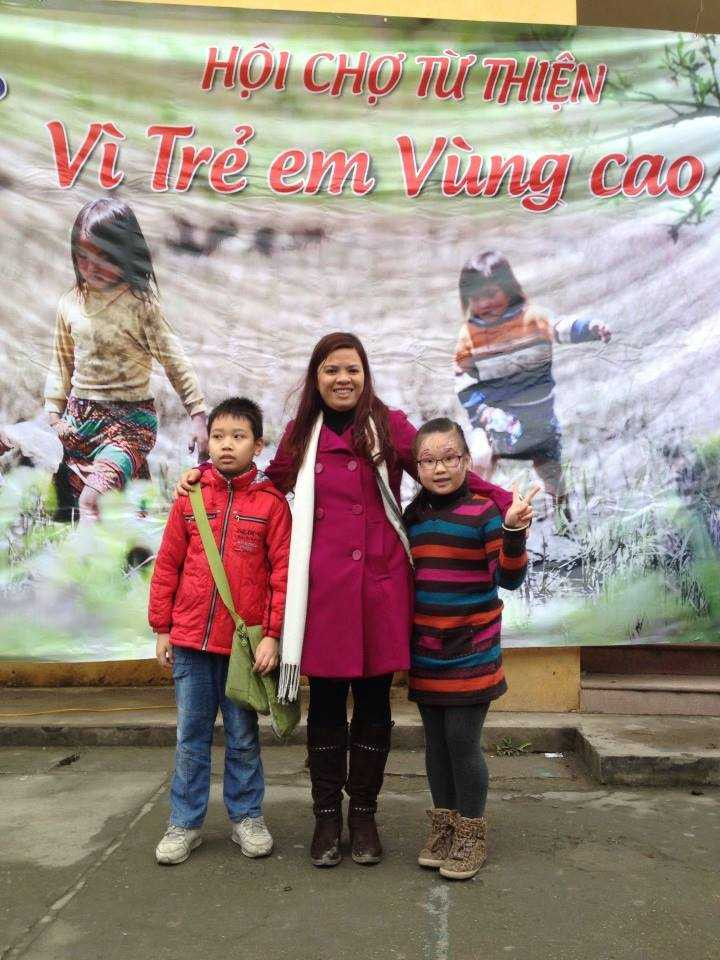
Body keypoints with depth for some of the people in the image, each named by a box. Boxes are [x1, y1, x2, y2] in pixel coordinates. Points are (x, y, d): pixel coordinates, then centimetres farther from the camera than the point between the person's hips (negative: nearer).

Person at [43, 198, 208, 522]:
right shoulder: (70, 304, 5)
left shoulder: (140, 303, -8)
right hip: (79, 417, 5)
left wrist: (198, 415, -11)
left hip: (130, 420, -5)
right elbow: (61, 364, 14)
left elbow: (174, 360, -7)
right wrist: (53, 415, 8)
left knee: (91, 499, -22)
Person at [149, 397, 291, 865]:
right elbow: (167, 566, 5)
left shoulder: (271, 502, -5)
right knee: (191, 737, 13)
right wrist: (162, 628, 5)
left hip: (245, 642, -2)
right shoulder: (189, 498, 2)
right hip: (190, 640, 2)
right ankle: (185, 823, 27)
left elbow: (283, 573, -7)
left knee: (243, 737, 13)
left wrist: (273, 635, -11)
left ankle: (247, 817, 29)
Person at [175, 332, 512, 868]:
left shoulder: (388, 426, 3)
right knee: (327, 703, 9)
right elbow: (275, 483, 24)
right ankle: (327, 817, 26)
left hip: (378, 584, -1)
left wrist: (505, 503, -11)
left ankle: (364, 815, 27)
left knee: (374, 702, 9)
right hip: (323, 589, 2)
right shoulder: (301, 435, 11)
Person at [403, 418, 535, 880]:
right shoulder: (412, 516, 6)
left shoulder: (483, 511, -10)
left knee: (463, 743, 1)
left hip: (471, 654, -5)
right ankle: (443, 828, 30)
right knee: (436, 742, 14)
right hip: (425, 654, 5)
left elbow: (510, 577, -15)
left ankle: (471, 836, 19)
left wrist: (514, 531, -30)